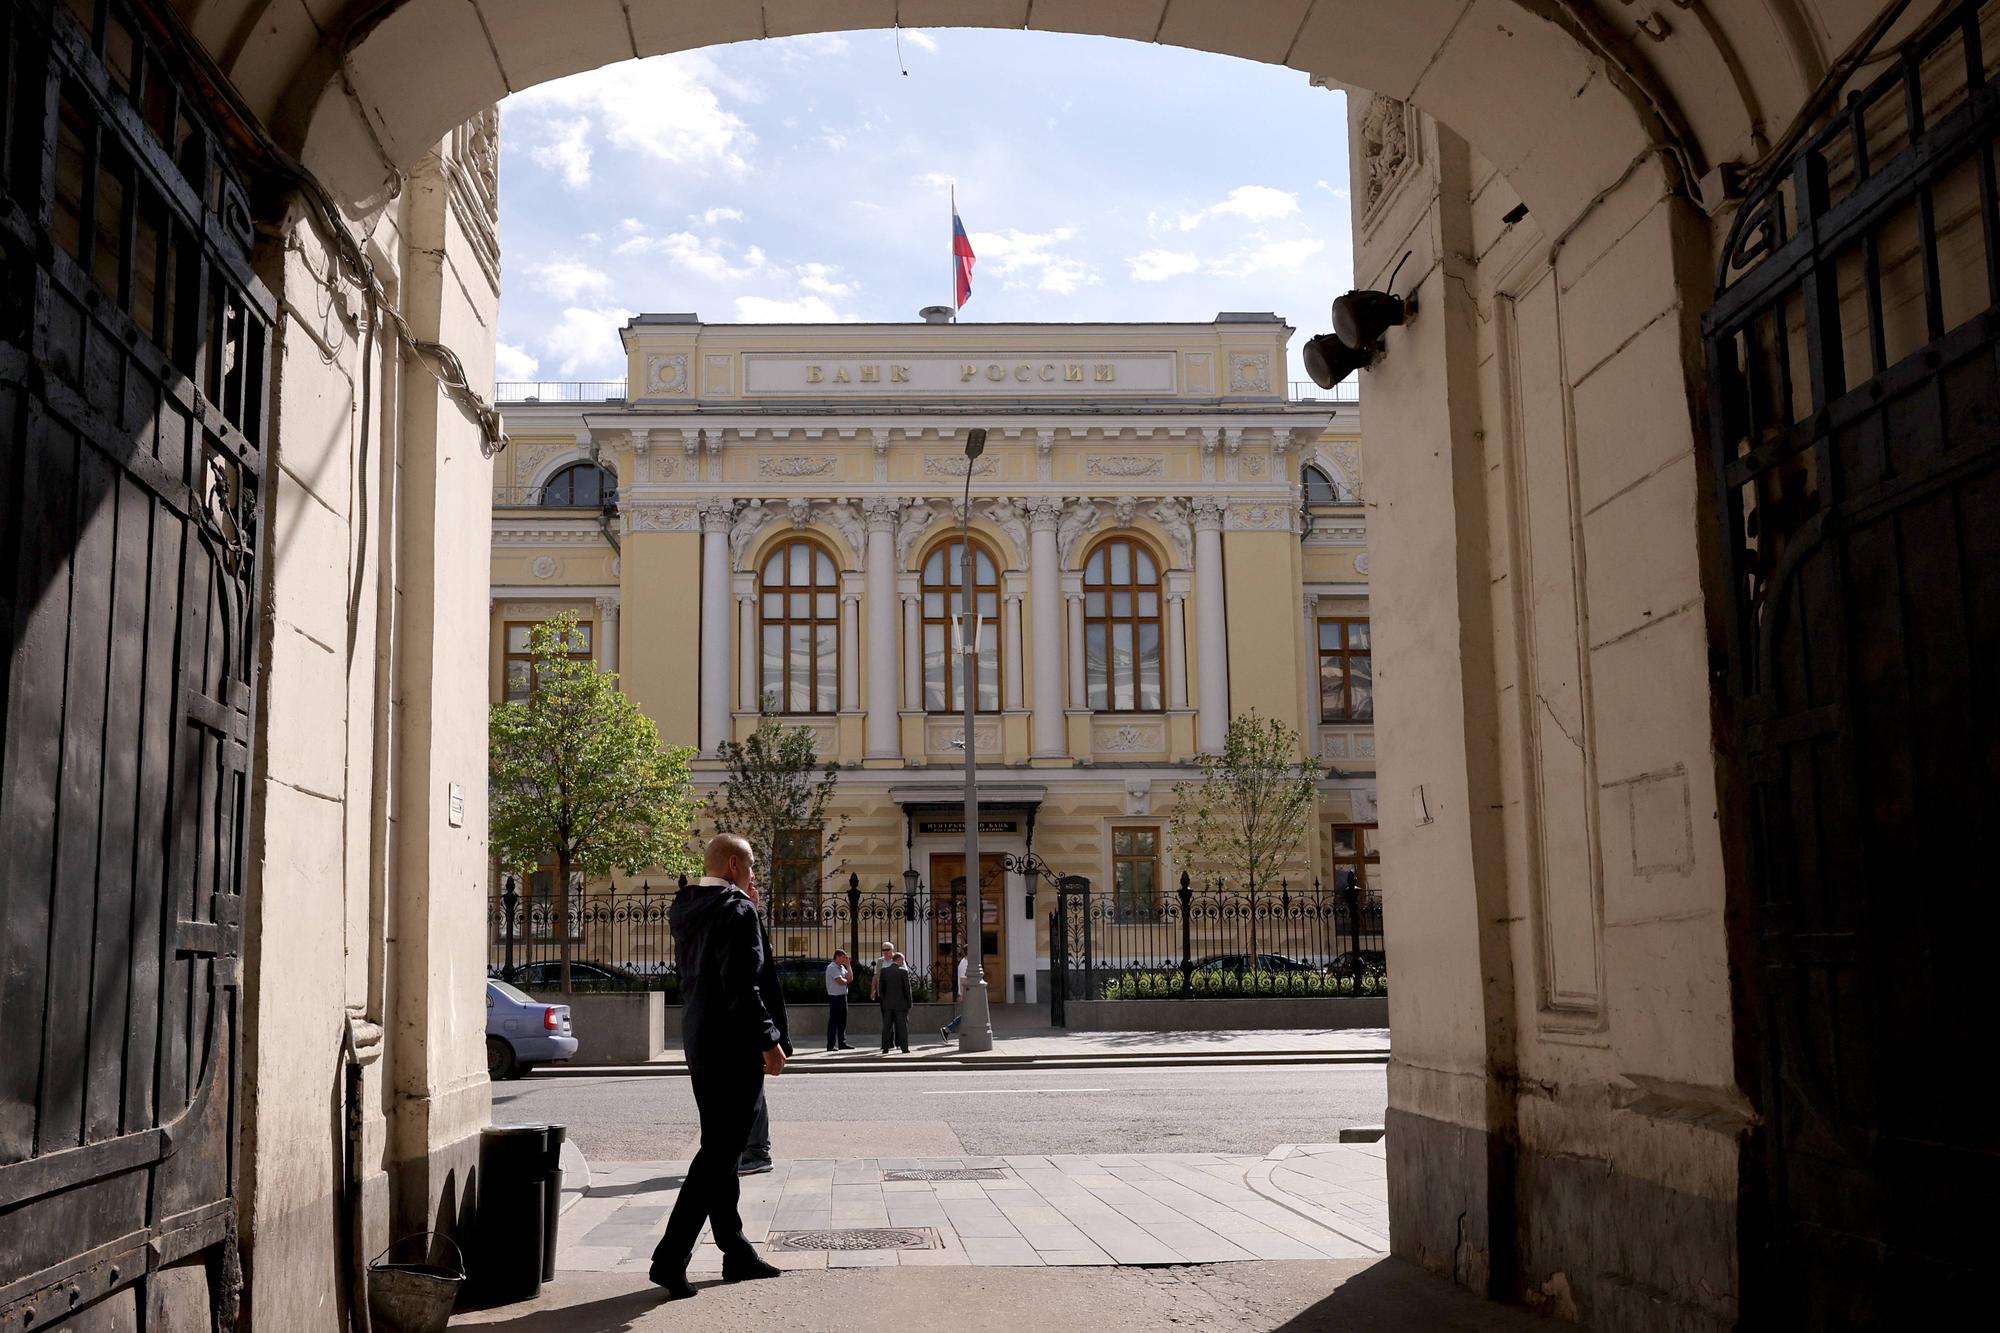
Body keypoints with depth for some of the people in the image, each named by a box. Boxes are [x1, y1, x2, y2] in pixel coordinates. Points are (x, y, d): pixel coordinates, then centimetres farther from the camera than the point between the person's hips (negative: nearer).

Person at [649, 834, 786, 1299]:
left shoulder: (687, 911, 13)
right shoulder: (737, 911, -14)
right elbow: (741, 986, -21)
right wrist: (768, 1041, -16)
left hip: (698, 1042, 9)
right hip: (732, 1047, -9)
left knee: (719, 1148, 14)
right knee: (720, 1152, -6)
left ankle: (736, 1251, 22)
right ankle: (670, 1258, -9)